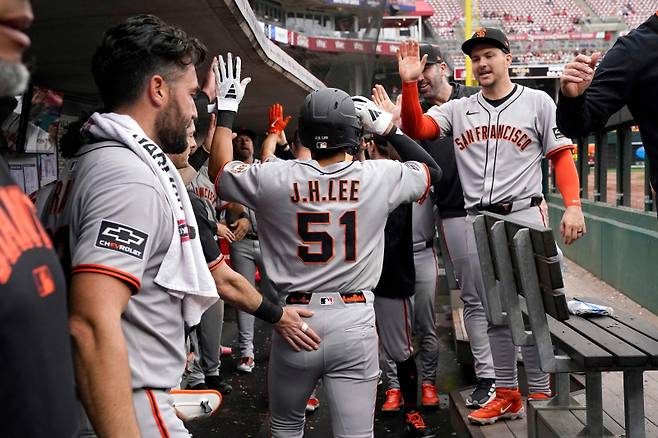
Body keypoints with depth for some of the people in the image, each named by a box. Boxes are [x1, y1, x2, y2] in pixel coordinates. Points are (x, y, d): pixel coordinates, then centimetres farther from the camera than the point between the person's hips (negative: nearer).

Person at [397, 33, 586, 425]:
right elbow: (416, 129, -1)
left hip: (522, 216, -4)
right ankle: (507, 396, 19)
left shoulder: (537, 102, 4)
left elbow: (561, 156, 1)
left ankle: (541, 395, 9)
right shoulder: (458, 109, 12)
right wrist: (410, 83, -13)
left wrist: (573, 206, -11)